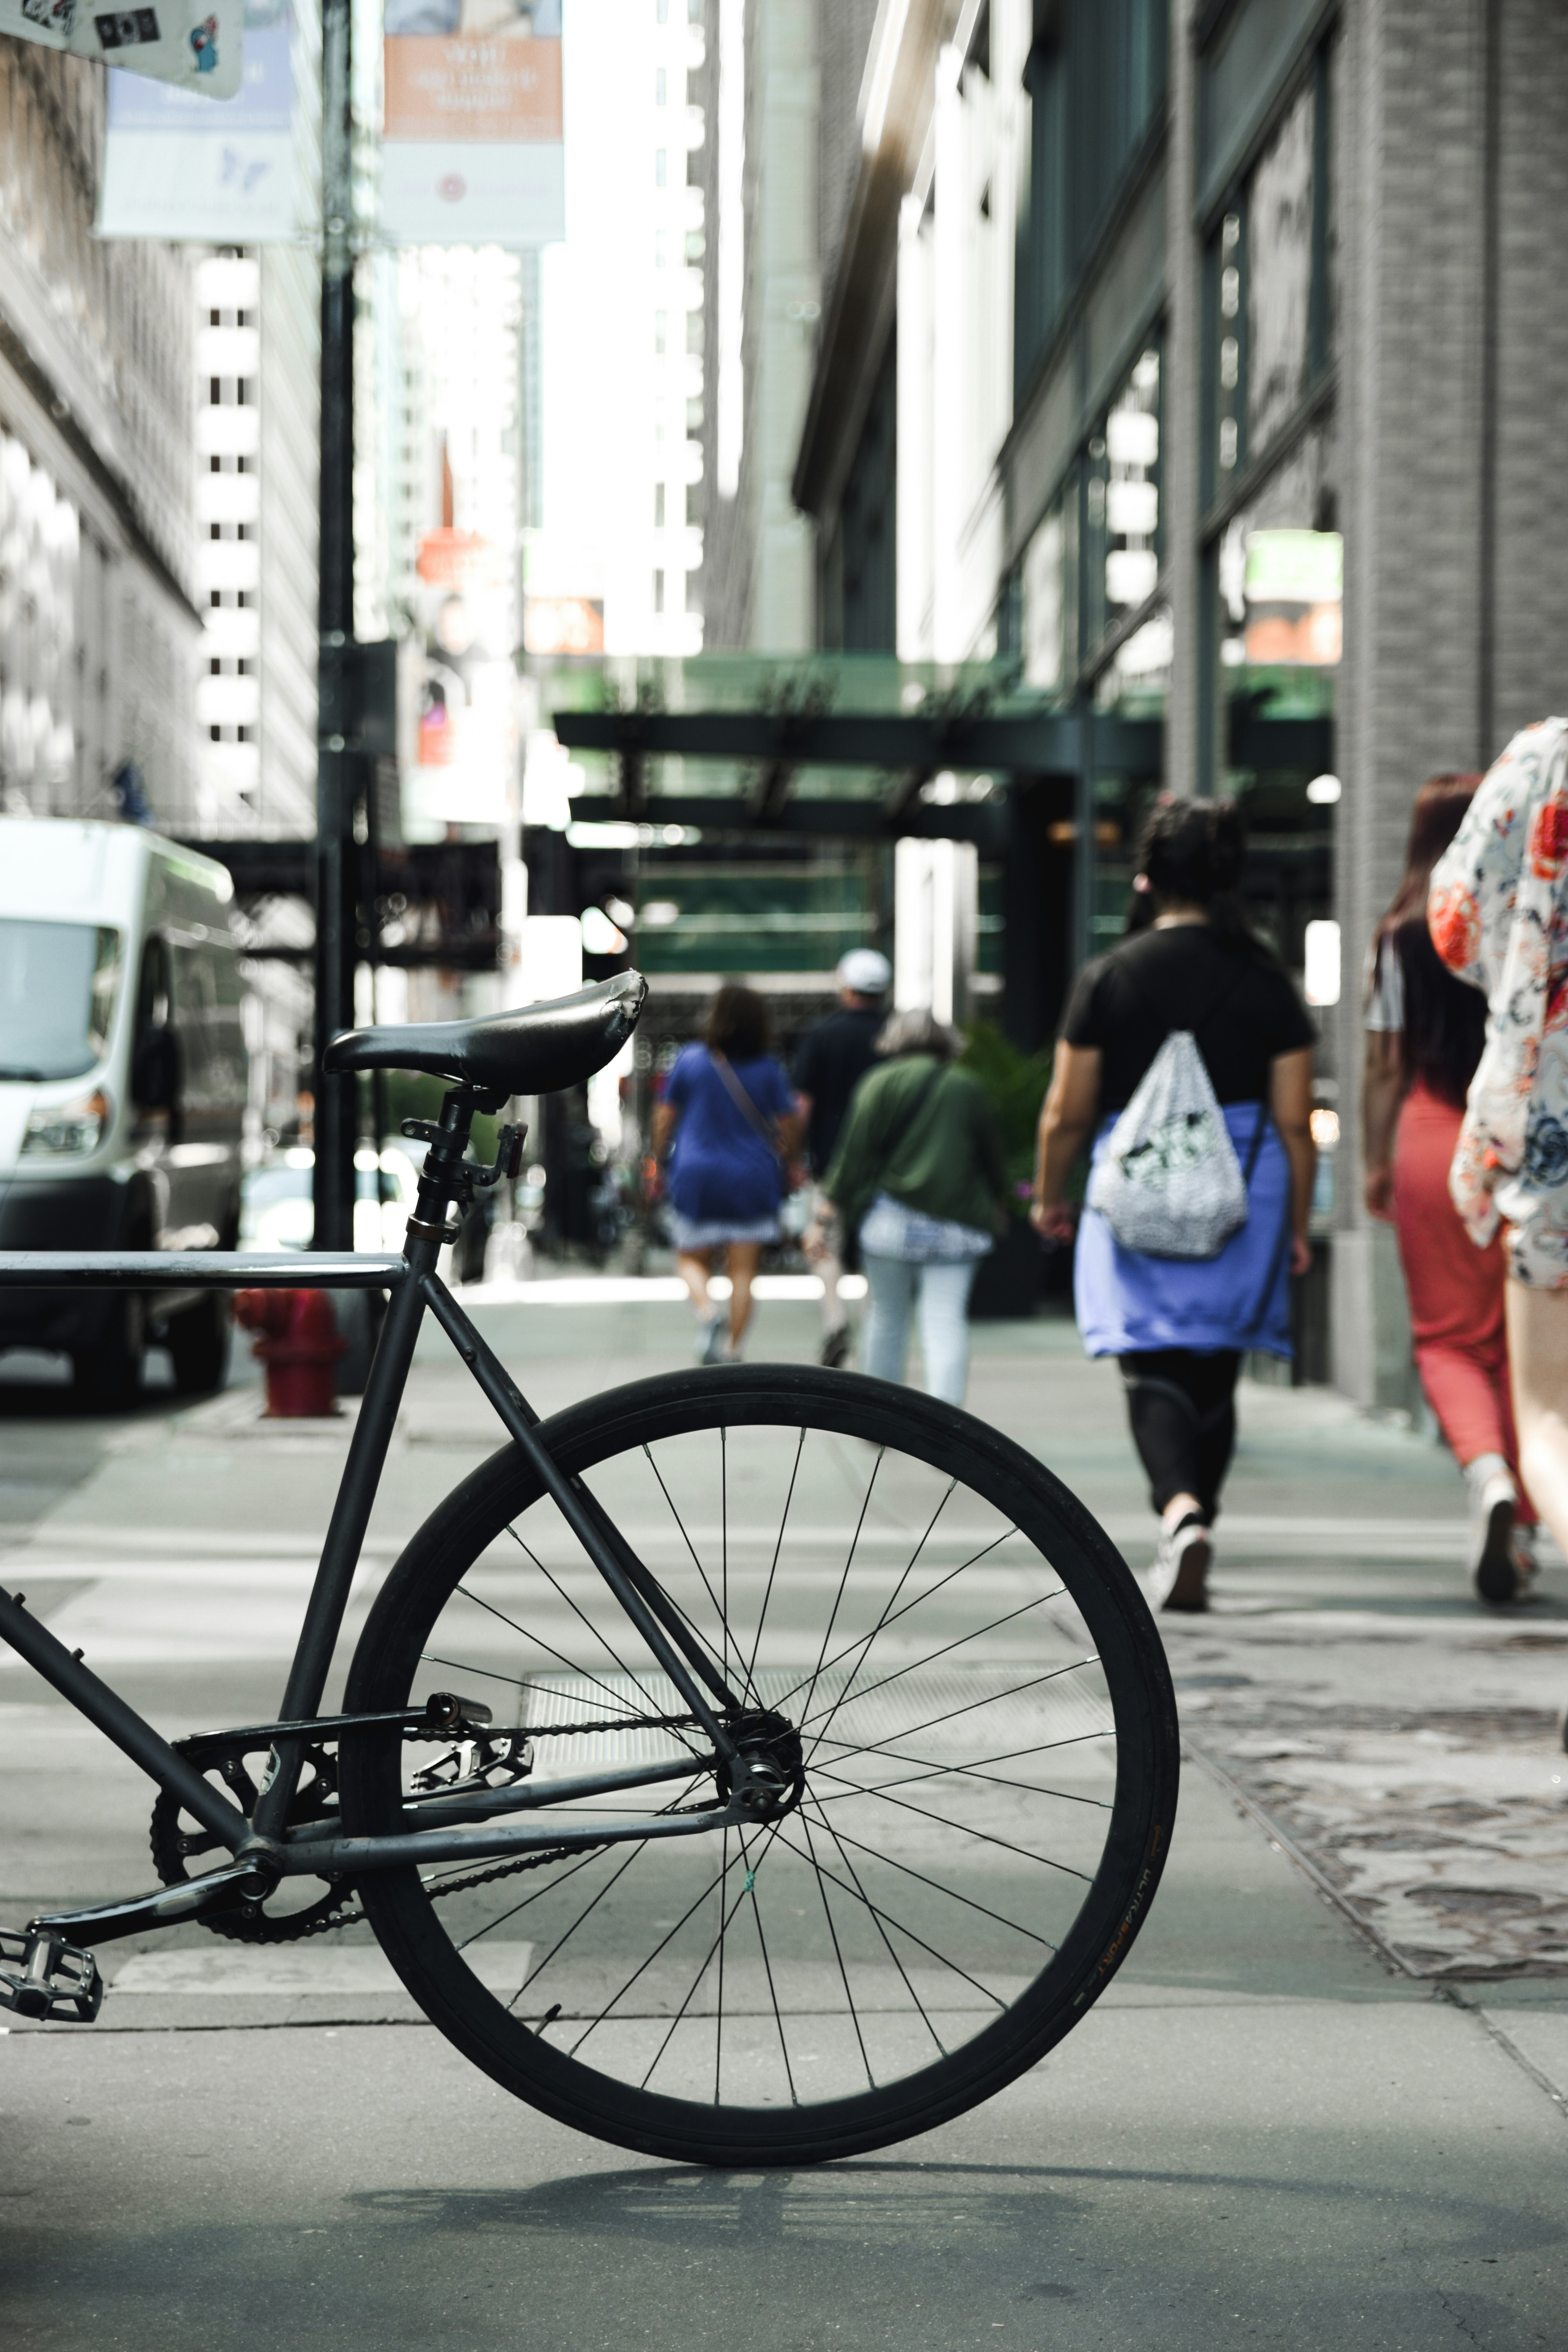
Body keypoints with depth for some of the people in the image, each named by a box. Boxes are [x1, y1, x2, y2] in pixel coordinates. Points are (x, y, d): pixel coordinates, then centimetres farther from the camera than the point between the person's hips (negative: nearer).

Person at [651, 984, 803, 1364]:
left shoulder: (690, 1060, -4)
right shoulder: (768, 1069, -5)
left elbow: (665, 1117, 4)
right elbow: (791, 1126, -1)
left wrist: (661, 1154, 19)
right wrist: (785, 1161, 18)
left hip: (696, 1176, 0)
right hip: (752, 1179, 0)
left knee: (694, 1259, 14)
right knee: (744, 1271, 5)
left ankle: (707, 1313, -16)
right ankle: (733, 1351, 1)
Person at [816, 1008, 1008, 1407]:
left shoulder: (880, 1083, 1)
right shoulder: (970, 1088, 9)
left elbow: (856, 1150, -3)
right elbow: (993, 1155, 17)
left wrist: (835, 1199, 3)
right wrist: (996, 1203, 33)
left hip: (892, 1220, -1)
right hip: (956, 1223, 1)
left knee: (887, 1318, 10)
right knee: (946, 1321, -5)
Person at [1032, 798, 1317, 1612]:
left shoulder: (1108, 977, -4)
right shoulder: (1266, 980, 0)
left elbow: (1066, 1112, -2)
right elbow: (1295, 1122, 0)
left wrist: (1050, 1197, 15)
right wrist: (1297, 1226, 11)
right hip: (1245, 1197, 2)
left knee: (1153, 1373, -3)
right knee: (1213, 1377, 14)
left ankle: (1181, 1507, -29)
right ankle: (1191, 1536, 22)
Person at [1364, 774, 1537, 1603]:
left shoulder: (1402, 936, -1)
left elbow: (1383, 1067, 1)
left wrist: (1375, 1164, 8)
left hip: (1434, 1142, 0)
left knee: (1447, 1338, 8)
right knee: (1522, 1340, 12)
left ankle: (1487, 1473, -20)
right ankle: (1515, 1530, 14)